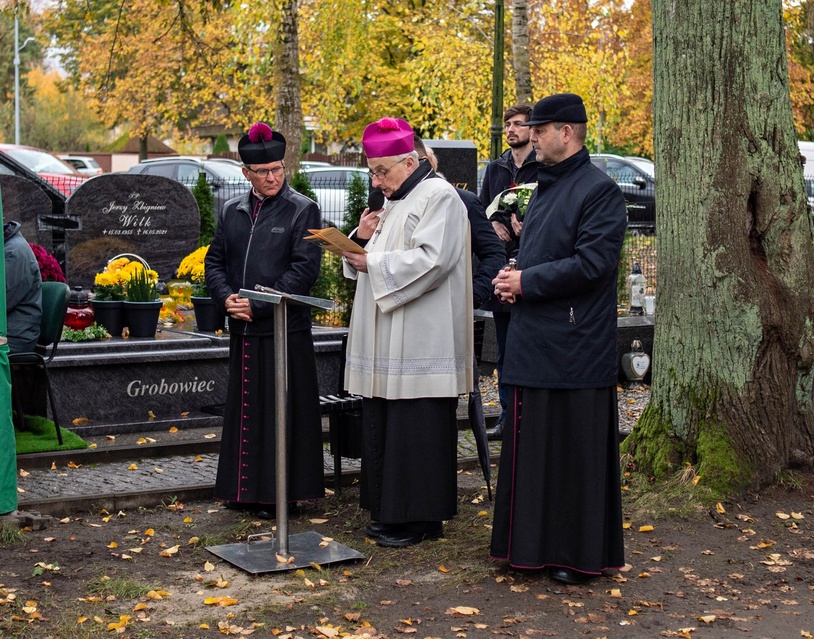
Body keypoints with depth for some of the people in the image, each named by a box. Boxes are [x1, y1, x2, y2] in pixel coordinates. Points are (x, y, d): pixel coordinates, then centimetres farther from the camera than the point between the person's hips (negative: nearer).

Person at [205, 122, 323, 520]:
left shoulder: (303, 210, -4)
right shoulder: (232, 211, 12)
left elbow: (304, 269, -11)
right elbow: (214, 260, 12)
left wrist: (258, 306, -16)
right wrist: (226, 297, -8)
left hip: (285, 329, -5)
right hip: (242, 329, 5)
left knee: (282, 410, 0)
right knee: (244, 409, 11)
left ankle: (279, 493, 9)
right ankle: (246, 489, 22)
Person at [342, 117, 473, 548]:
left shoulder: (439, 198, -9)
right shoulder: (393, 202, 20)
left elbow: (431, 259, -20)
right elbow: (377, 259, 23)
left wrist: (373, 263, -16)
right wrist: (363, 238, 2)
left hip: (421, 343, -9)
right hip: (387, 342, 9)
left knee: (416, 428, -5)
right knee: (384, 426, 10)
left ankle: (421, 519, 2)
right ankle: (391, 513, 19)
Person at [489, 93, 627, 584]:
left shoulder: (599, 190, -11)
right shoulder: (545, 187, 17)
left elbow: (592, 262, -19)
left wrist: (527, 282, -13)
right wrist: (513, 279, 5)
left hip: (574, 346, -9)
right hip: (533, 341, 9)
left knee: (575, 449, -1)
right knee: (532, 447, 12)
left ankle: (581, 556, 9)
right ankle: (535, 544, 22)